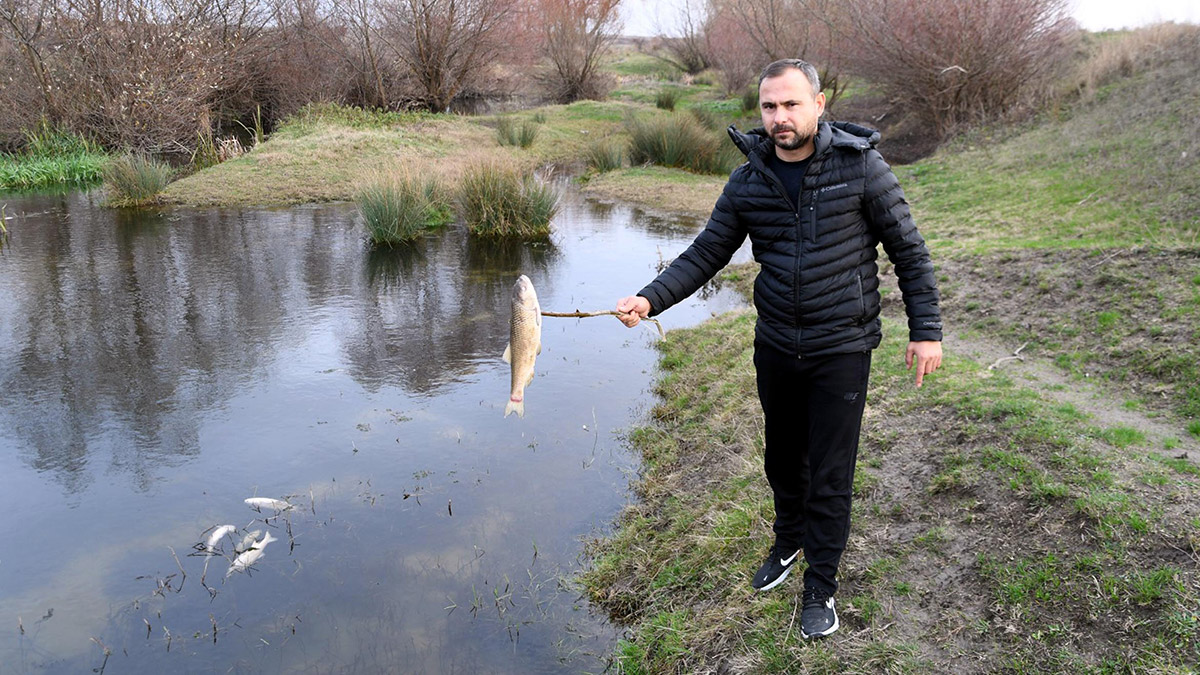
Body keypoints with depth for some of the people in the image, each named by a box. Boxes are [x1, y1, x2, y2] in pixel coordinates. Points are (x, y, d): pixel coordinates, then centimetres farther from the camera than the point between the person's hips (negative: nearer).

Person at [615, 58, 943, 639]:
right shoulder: (748, 182, -2)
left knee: (830, 474, 4)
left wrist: (926, 329, -5)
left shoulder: (860, 167, -12)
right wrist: (650, 299, -15)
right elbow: (706, 254, 0)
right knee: (782, 457, 20)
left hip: (841, 350, -4)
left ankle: (821, 586, 23)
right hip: (775, 348, 4)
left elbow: (908, 251, -4)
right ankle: (788, 542, 47)